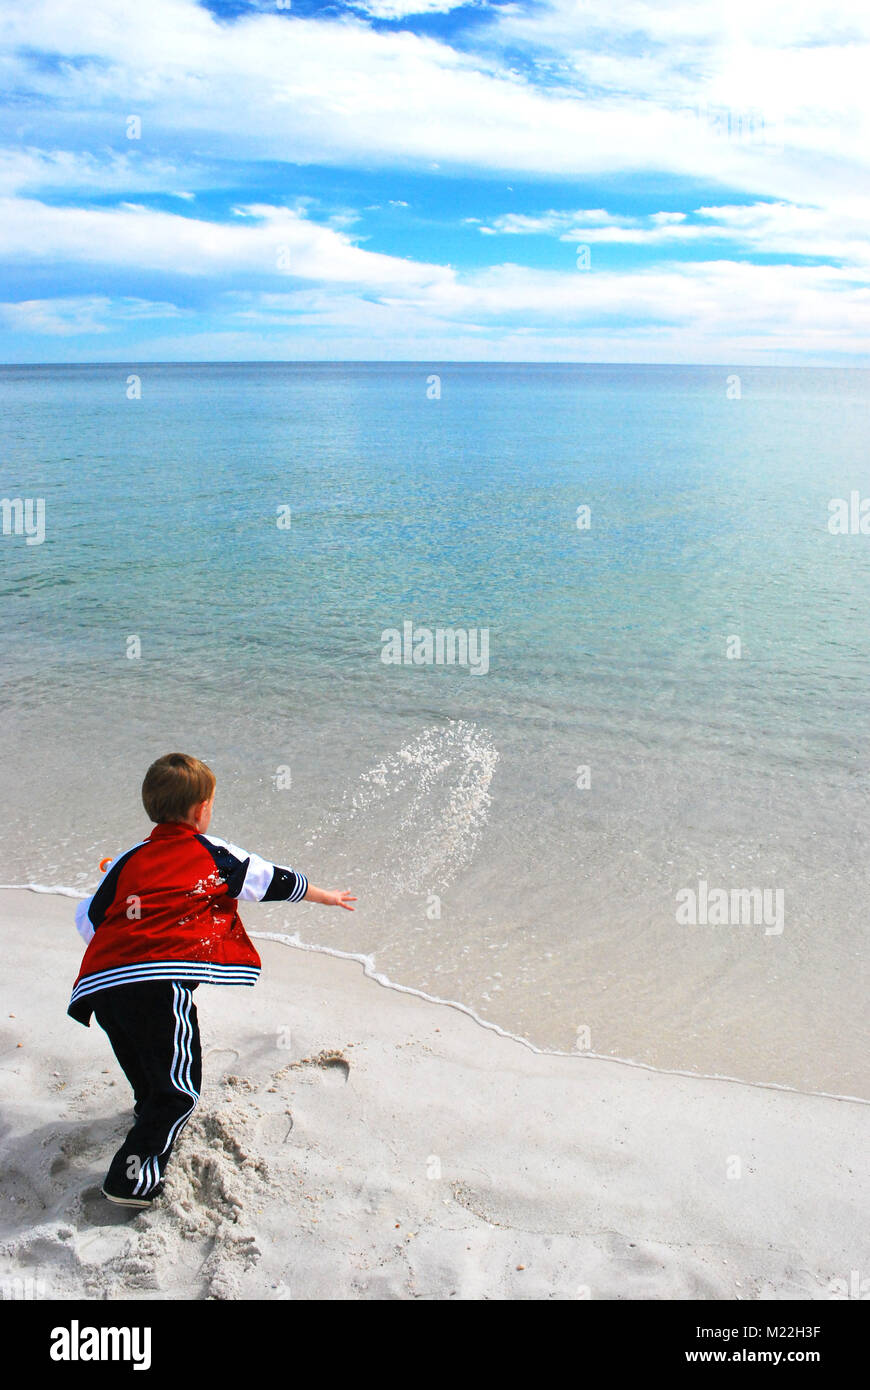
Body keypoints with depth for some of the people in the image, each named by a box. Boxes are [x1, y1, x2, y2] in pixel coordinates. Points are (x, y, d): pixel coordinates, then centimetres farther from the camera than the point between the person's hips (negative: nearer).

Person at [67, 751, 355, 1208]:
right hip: (160, 984, -6)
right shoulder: (213, 854, 9)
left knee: (149, 1073, 32)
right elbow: (273, 880, 21)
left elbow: (87, 918, 17)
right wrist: (325, 896, 35)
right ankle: (132, 1179, 4)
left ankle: (151, 1115, 55)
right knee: (178, 1088, 8)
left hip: (102, 983, 6)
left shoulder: (129, 860, 16)